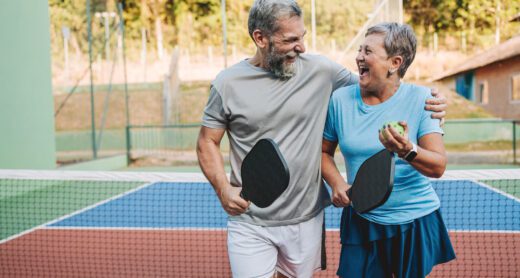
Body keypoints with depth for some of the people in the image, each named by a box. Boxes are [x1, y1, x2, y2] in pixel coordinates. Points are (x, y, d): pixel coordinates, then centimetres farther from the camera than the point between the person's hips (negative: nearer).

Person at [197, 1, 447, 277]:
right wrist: (223, 189, -15)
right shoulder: (228, 83, -5)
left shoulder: (320, 70, -3)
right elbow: (207, 142, 2)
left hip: (306, 219, 2)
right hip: (249, 223, -2)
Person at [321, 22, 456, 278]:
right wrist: (336, 182, -12)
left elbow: (438, 167, -17)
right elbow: (324, 152, 7)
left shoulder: (421, 99, -11)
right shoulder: (340, 99, -5)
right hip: (361, 221, 2)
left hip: (415, 223, -1)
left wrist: (408, 150, -37)